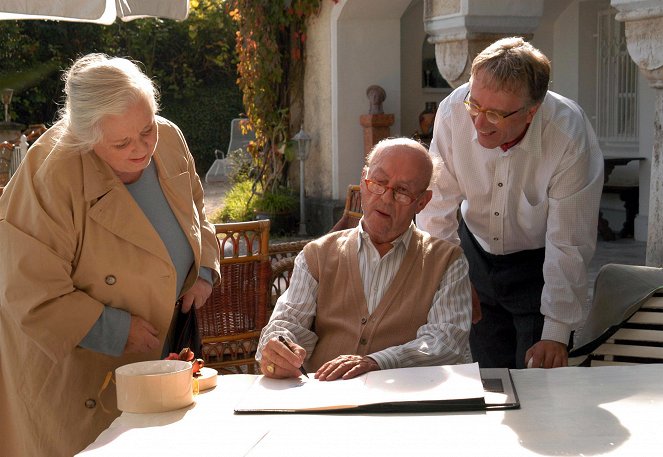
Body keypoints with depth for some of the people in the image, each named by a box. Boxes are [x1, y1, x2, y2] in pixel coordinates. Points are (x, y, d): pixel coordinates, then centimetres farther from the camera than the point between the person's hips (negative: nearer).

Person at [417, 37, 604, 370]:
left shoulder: (571, 137, -30)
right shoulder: (453, 112, -23)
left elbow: (569, 246, -23)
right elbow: (437, 207, -12)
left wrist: (555, 333, -22)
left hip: (538, 263, -2)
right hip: (476, 252, 3)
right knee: (489, 377, 9)